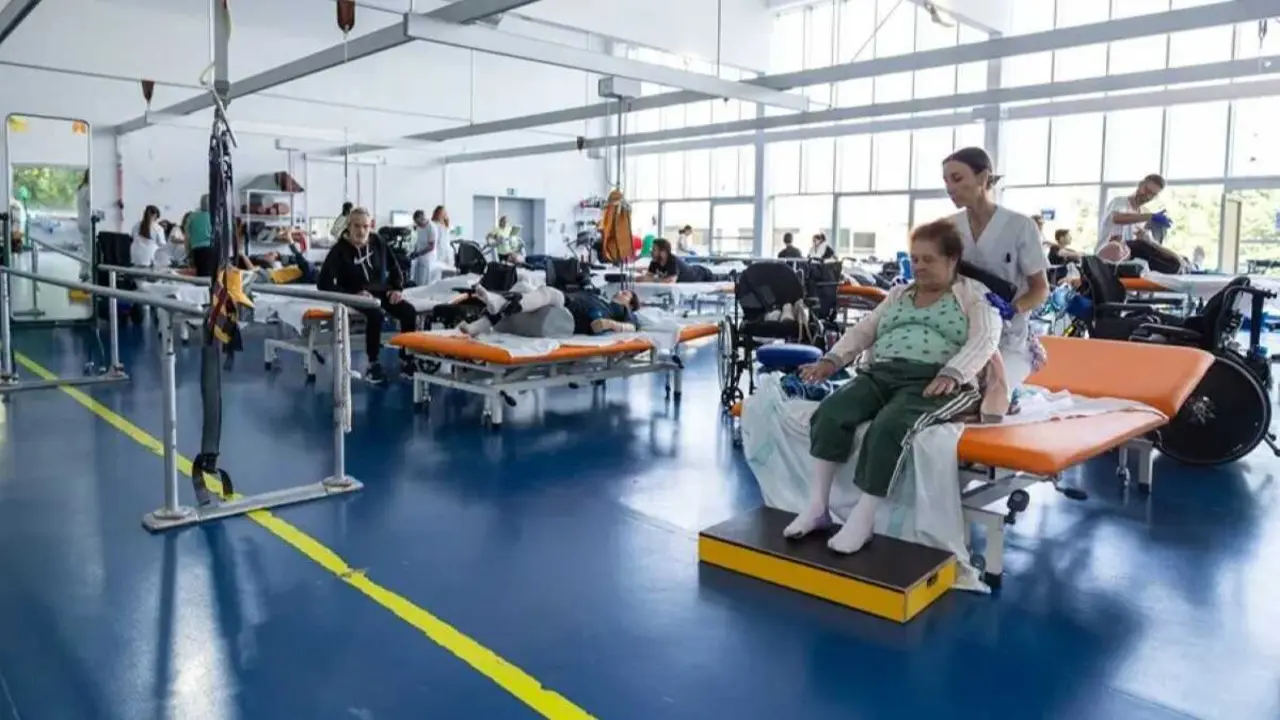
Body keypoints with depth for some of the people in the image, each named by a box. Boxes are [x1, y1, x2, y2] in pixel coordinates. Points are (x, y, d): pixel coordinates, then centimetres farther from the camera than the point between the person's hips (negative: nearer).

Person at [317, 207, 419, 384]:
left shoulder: (378, 243, 3)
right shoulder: (340, 250, -9)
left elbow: (394, 268, 16)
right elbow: (324, 283, -15)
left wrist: (397, 288, -1)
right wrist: (353, 294, -24)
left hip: (382, 292, 4)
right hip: (357, 297, -4)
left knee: (410, 312, -23)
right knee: (376, 315, -37)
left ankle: (406, 360, -11)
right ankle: (373, 364, -24)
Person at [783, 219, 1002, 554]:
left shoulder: (973, 294, 10)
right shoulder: (898, 294, 26)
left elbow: (985, 340, -6)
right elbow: (863, 330, 21)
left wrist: (951, 374, -24)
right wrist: (832, 359, 4)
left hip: (933, 382, -5)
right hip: (881, 374, 5)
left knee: (889, 427, -34)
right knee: (830, 412, -22)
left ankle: (863, 518, -25)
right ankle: (817, 505, -16)